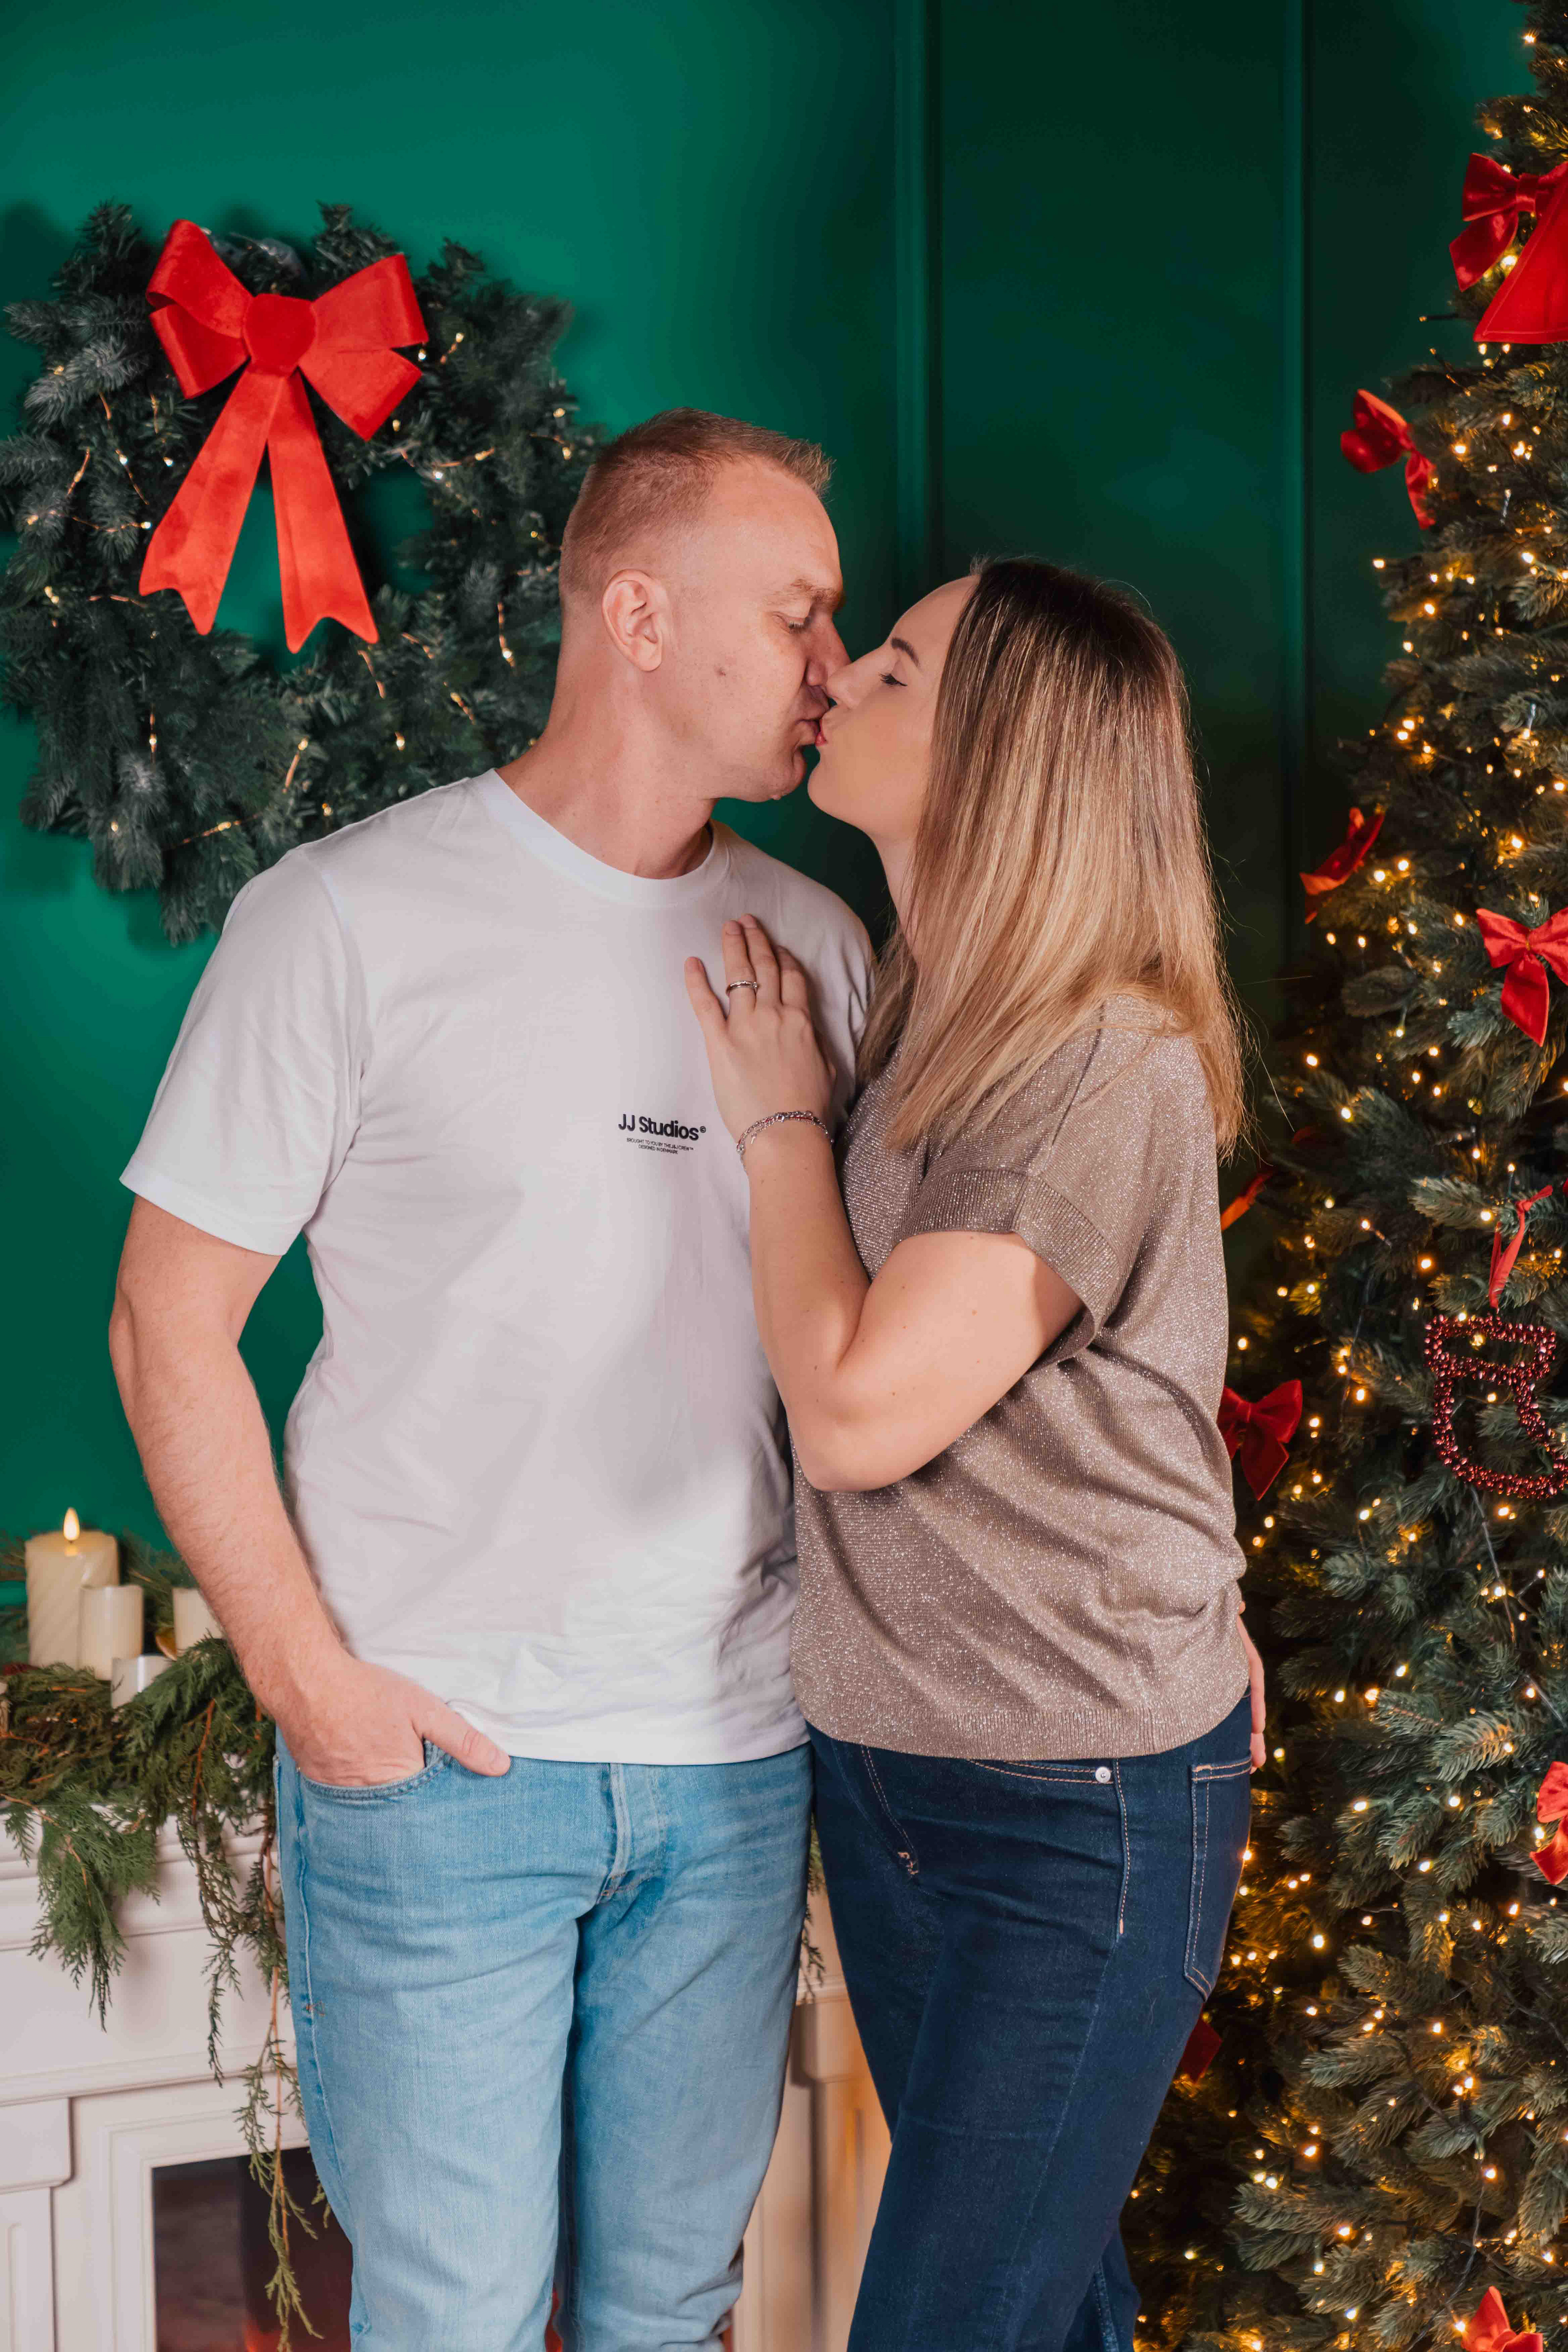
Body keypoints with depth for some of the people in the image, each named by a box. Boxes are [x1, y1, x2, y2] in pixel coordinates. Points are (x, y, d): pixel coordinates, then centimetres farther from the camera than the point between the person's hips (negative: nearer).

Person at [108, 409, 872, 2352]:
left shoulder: (813, 942, 7)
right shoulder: (353, 917, -8)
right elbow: (171, 1322, -6)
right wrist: (305, 1673, -10)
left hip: (736, 1753, 5)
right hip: (436, 1755, -4)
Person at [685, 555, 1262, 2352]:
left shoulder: (1112, 1069, -20)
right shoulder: (932, 1025, 6)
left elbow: (858, 1411, -21)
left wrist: (780, 1118, -10)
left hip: (1082, 1814, -8)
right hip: (885, 1767, 8)